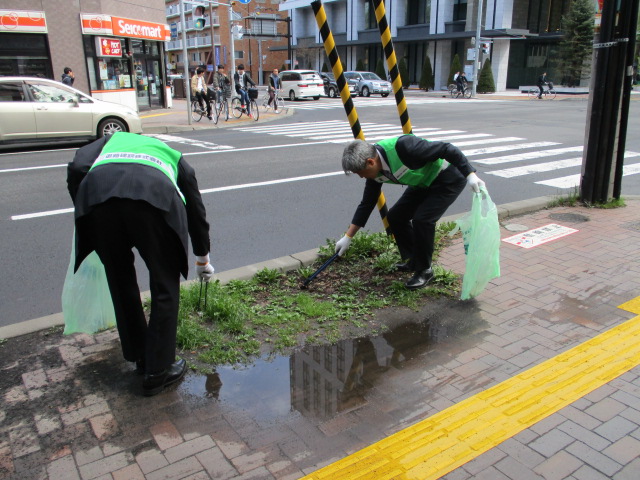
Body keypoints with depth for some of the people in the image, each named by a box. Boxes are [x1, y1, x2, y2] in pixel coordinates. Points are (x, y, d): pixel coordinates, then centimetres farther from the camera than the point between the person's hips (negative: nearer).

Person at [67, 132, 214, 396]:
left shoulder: (113, 138, 39)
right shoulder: (175, 157, 38)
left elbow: (76, 168, 18)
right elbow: (196, 209, 42)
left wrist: (85, 212, 31)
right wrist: (203, 259, 54)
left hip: (97, 192, 2)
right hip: (155, 195, -2)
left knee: (120, 282, 21)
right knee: (165, 286, 15)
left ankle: (140, 358, 36)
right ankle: (158, 372, 23)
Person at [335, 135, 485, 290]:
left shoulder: (402, 147, -35)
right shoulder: (375, 172, -9)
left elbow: (446, 149, -29)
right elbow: (367, 204, 2)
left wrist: (470, 174, -32)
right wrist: (348, 237, 4)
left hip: (449, 179, -8)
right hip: (423, 184, 8)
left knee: (422, 219, -22)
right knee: (395, 216, 1)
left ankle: (425, 270, -2)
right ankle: (413, 261, 20)